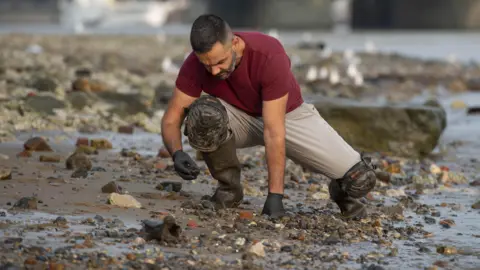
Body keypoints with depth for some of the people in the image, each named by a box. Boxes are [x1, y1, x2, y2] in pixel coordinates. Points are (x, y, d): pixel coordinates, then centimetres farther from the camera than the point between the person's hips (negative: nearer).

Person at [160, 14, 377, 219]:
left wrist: (274, 196, -38)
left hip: (288, 115, -2)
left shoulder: (270, 55, -36)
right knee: (203, 114, -35)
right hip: (239, 117, 2)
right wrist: (177, 154, -42)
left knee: (360, 178, -21)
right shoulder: (195, 63, -26)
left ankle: (341, 190, 18)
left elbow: (274, 132, -36)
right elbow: (171, 119, -20)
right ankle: (228, 186, -8)